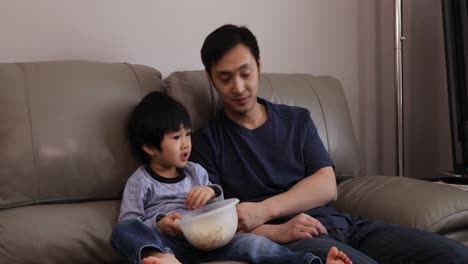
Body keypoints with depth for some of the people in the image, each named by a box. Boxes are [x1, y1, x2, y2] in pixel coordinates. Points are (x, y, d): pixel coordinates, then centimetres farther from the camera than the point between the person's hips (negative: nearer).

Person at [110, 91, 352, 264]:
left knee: (252, 243, -24)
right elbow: (128, 221, 1)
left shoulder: (195, 171, 20)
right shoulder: (140, 181, 6)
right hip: (165, 243, -3)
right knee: (124, 230, -34)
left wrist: (212, 192, -1)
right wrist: (158, 225, -18)